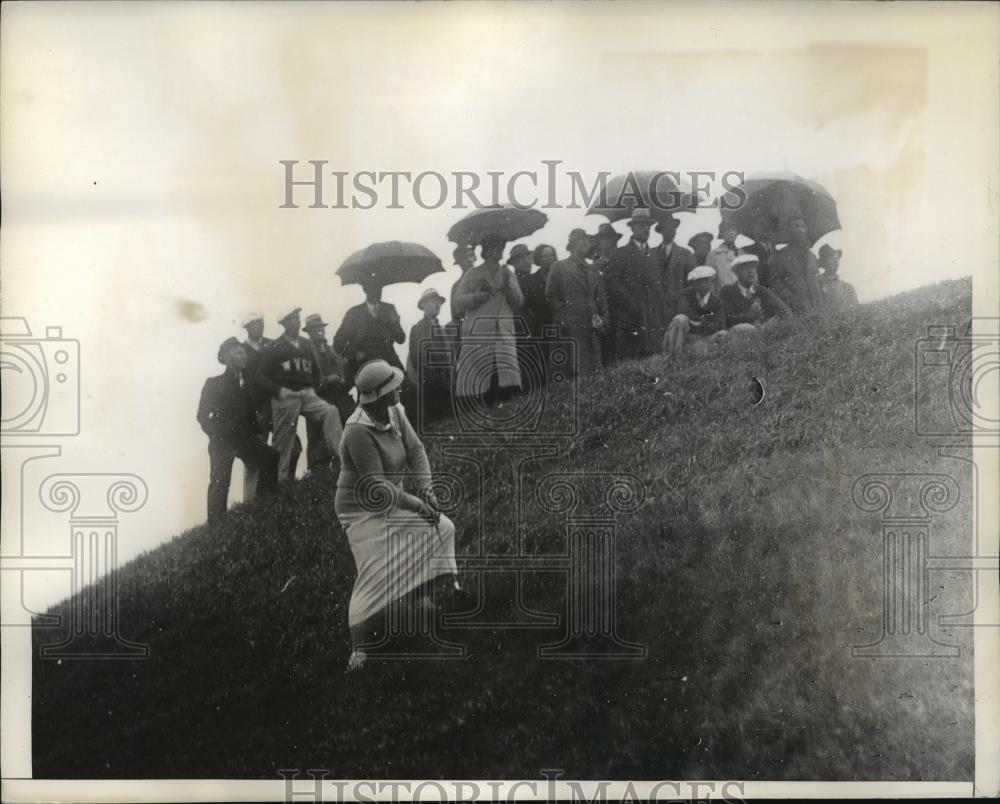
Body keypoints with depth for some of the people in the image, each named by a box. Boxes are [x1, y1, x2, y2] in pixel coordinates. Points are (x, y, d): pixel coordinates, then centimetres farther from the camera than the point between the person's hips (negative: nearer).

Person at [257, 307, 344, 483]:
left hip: (306, 394, 4)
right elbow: (261, 376, -2)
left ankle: (336, 453, -24)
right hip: (285, 398, -3)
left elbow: (315, 371, 22)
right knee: (282, 442, 0)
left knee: (331, 411, -23)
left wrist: (312, 387, 6)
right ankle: (281, 479, 10)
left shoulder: (306, 345, 12)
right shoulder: (275, 348, -1)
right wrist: (278, 391, -13)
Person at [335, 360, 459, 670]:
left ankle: (422, 597, 20)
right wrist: (416, 504, -23)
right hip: (364, 510, -9)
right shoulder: (359, 431, -31)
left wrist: (426, 489, -16)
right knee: (375, 575, -13)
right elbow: (377, 487, -29)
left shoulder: (395, 412, -7)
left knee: (442, 527, 11)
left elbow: (415, 450, -2)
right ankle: (358, 647, -2)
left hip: (393, 501, 9)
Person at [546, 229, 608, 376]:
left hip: (592, 327, 5)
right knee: (575, 371, -12)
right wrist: (563, 317, -8)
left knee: (594, 370, -2)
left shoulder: (593, 271, 23)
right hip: (570, 328, -5)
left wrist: (602, 318, 5)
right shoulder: (560, 267, 6)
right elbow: (550, 296, 1)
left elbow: (601, 298, 22)